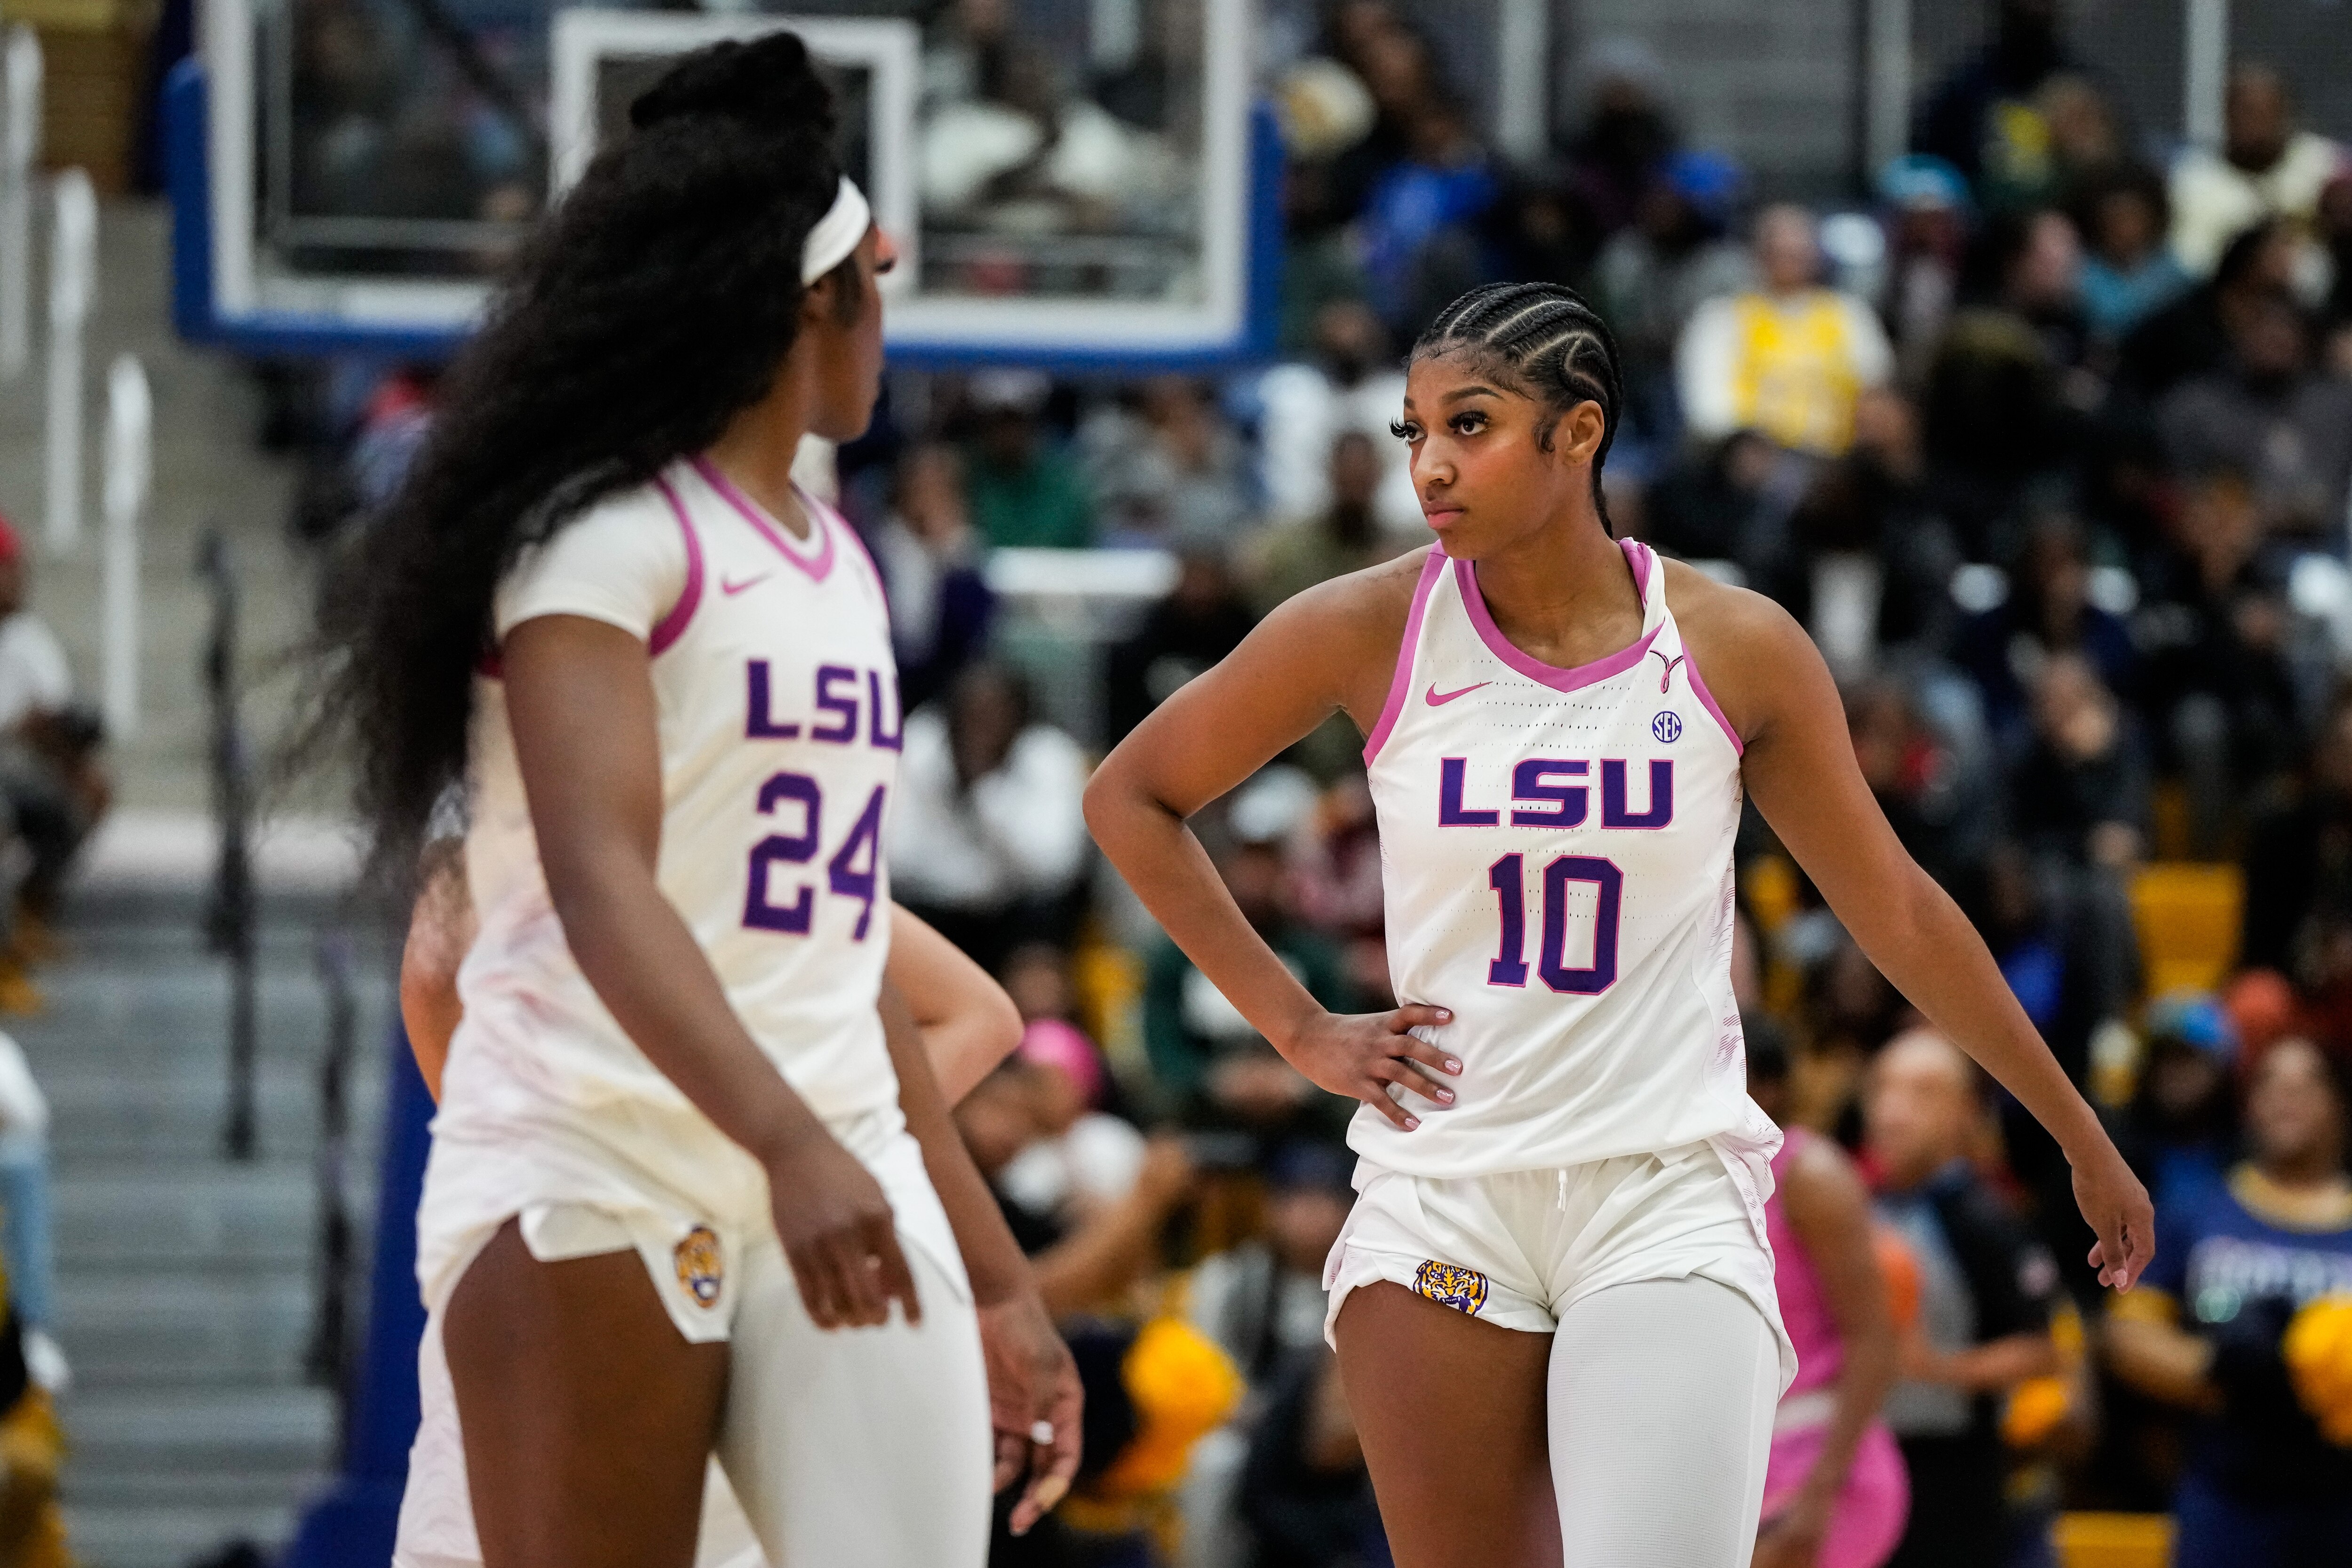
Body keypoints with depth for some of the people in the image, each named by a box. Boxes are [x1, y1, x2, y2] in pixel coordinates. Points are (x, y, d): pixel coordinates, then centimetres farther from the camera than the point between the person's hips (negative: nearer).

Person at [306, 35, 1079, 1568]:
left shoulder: (840, 565, 19)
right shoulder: (609, 536, -6)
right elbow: (599, 884, -21)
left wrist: (997, 1283, 23)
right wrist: (788, 1141, -35)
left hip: (839, 1179, 7)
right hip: (598, 1179, -7)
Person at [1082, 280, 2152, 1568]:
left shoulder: (1737, 649, -2)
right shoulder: (1369, 633, -2)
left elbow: (1896, 910, 10)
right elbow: (1130, 798, 10)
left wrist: (2083, 1140, 17)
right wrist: (1294, 1026, 4)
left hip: (1670, 1205, -1)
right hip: (1441, 1204, 1)